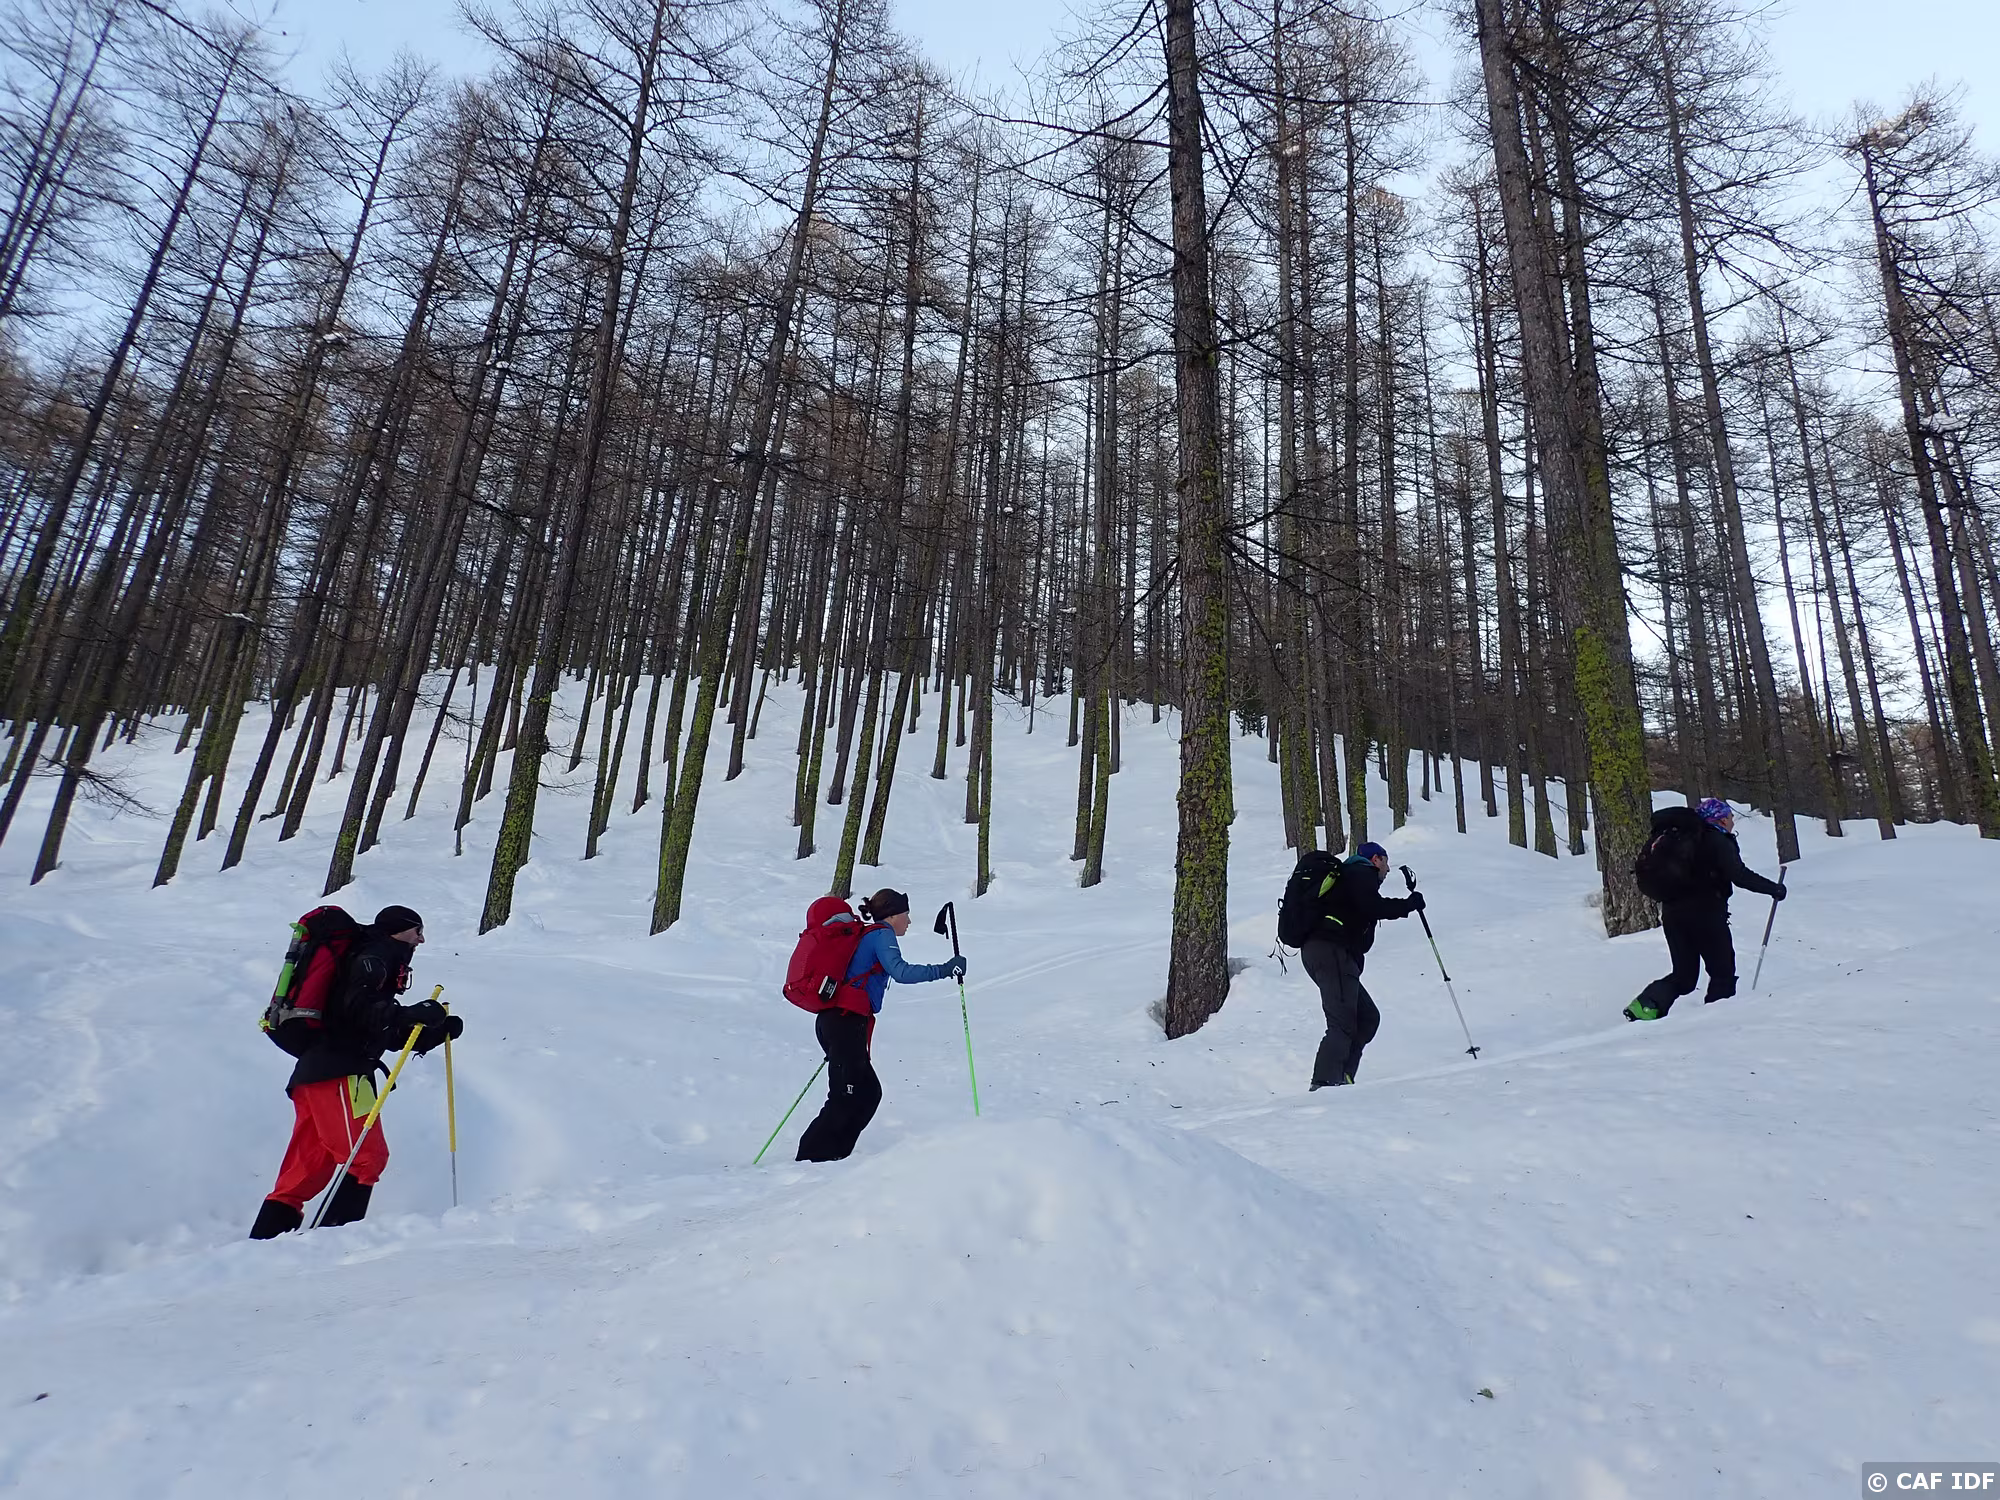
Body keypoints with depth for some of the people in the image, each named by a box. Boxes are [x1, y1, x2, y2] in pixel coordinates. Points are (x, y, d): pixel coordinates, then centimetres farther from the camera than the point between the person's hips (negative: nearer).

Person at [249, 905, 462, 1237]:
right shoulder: (375, 956, -1)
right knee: (367, 1156, -13)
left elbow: (393, 1035, 27)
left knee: (306, 1168, 10)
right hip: (337, 1072, -10)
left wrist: (438, 1030, 17)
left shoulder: (381, 961, 28)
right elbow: (356, 1006, -20)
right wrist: (411, 1013, -29)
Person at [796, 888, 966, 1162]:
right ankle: (812, 1156, -2)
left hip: (834, 1020, 9)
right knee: (846, 1098, -6)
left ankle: (834, 1155, 11)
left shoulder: (865, 936, 24)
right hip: (846, 1023, -9)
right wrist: (944, 970, -17)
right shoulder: (881, 934, -3)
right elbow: (900, 972, -19)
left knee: (869, 1092, 10)